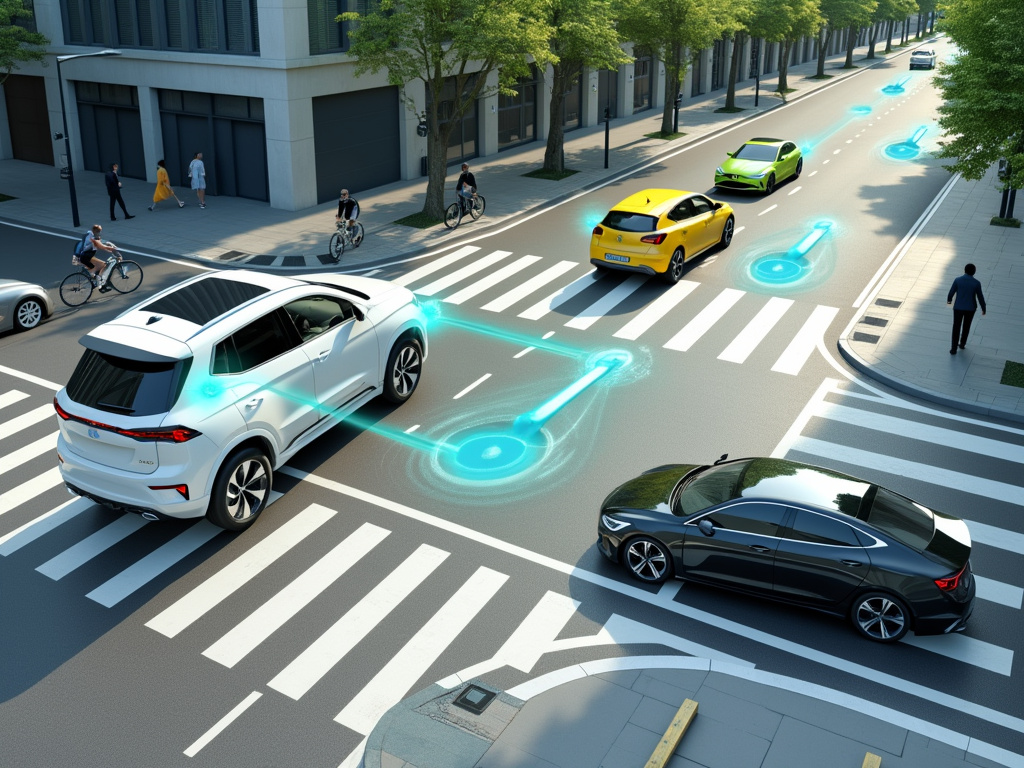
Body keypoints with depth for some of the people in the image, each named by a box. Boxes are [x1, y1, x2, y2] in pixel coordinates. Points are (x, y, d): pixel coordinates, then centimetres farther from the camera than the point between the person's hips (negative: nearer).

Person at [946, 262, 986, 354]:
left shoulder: (957, 280, -13)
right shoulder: (976, 283, -13)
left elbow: (951, 292, -1)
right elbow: (980, 297, -5)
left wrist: (949, 299, 22)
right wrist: (983, 308, 10)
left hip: (958, 307, -1)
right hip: (970, 308, 1)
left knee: (956, 328, 8)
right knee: (966, 326, 24)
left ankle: (954, 349, 7)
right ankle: (962, 343, 38)